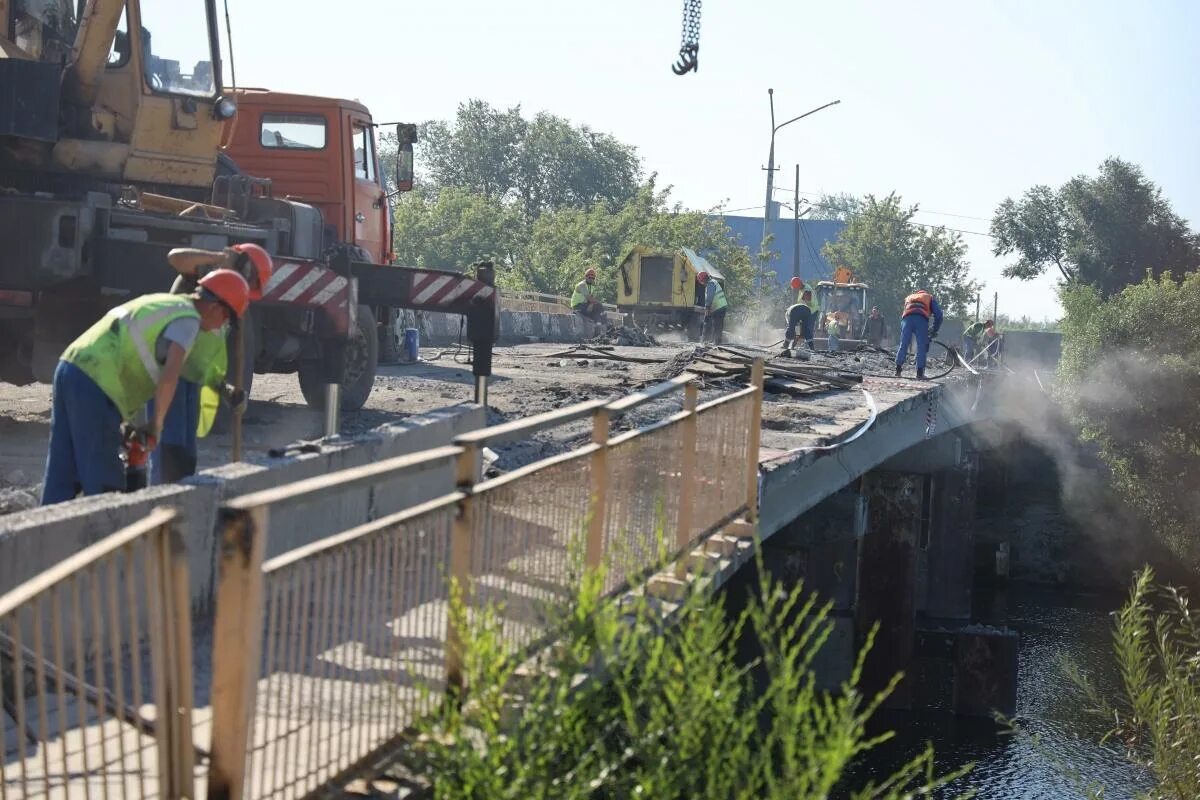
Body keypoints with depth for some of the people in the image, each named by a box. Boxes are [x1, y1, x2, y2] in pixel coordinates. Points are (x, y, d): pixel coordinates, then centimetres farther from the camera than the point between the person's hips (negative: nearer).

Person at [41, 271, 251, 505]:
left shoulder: (161, 302, 23)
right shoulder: (187, 319, -6)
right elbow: (169, 377, -18)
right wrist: (157, 424, -5)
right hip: (96, 387, -9)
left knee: (62, 474, 13)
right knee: (101, 479, 0)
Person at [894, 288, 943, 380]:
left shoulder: (909, 297, 40)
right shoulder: (930, 298, 30)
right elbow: (938, 315, 17)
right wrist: (934, 331, 23)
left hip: (907, 318, 2)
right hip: (922, 319, -2)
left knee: (903, 345, 7)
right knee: (922, 347, 1)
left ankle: (898, 370, 2)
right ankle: (920, 374, -4)